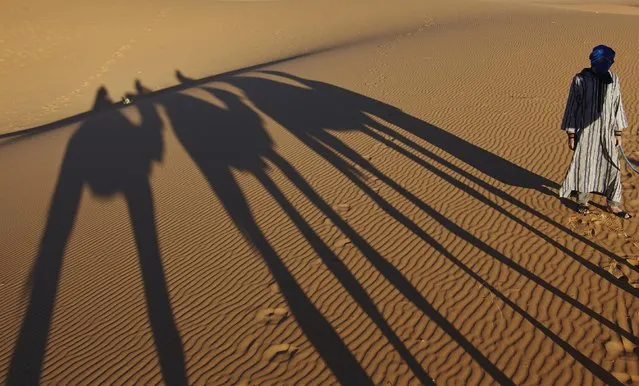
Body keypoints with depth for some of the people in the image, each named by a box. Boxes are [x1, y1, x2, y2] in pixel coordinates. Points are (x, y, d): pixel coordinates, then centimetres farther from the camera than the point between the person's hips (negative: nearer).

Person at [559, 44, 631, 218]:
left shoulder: (613, 79, 0)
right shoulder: (580, 80, -11)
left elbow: (617, 105, 7)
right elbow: (572, 107, -7)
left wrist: (618, 132, 7)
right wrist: (571, 135, -7)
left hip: (606, 132, 3)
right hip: (585, 132, -3)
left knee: (612, 167, 6)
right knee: (583, 166, 7)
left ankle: (613, 204, 19)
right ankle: (583, 201, 25)